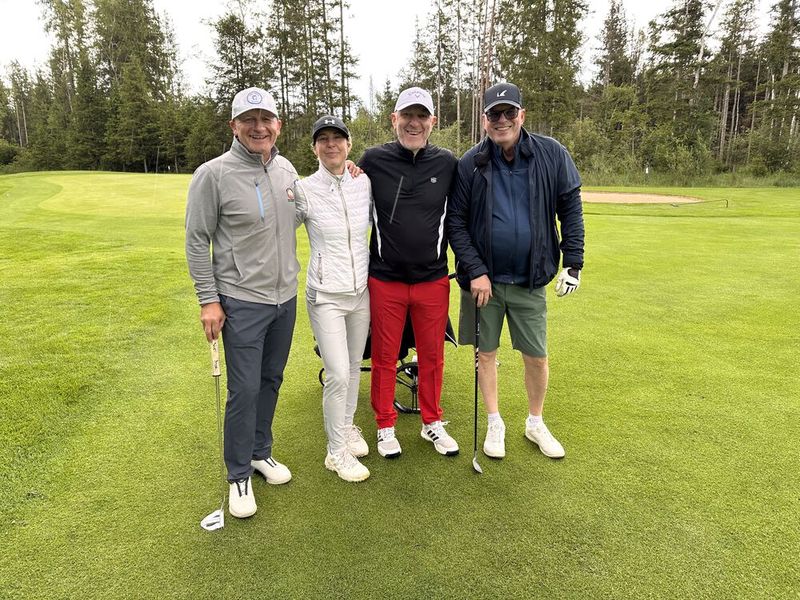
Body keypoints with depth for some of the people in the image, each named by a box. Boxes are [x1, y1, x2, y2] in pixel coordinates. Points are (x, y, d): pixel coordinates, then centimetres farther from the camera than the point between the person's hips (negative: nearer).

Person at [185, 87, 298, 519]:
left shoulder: (287, 170, 5)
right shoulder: (213, 174, -12)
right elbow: (197, 241, -8)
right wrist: (208, 300, -11)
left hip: (285, 297, 6)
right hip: (242, 301, -6)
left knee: (271, 381, 16)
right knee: (244, 390, -1)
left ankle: (260, 452, 35)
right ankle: (239, 475, 18)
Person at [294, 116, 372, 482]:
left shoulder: (365, 183, 1)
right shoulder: (304, 189, -9)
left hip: (362, 290, 4)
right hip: (325, 295, -4)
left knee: (354, 367, 16)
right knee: (338, 375, -6)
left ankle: (347, 427, 39)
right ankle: (336, 452, 13)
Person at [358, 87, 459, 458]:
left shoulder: (448, 164, 1)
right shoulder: (373, 160, -3)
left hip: (433, 280, 2)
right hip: (385, 280, -1)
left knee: (432, 356, 12)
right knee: (384, 357, 9)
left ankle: (432, 423, 31)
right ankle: (385, 426, 28)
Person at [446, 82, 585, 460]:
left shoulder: (552, 155, -4)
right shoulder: (470, 164, -6)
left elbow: (571, 209, 2)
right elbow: (455, 222, -5)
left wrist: (573, 262, -2)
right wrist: (475, 271, -12)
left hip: (529, 280, 1)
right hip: (483, 279, 0)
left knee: (536, 357, 9)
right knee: (486, 353, 10)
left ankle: (535, 424, 33)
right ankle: (495, 423, 30)